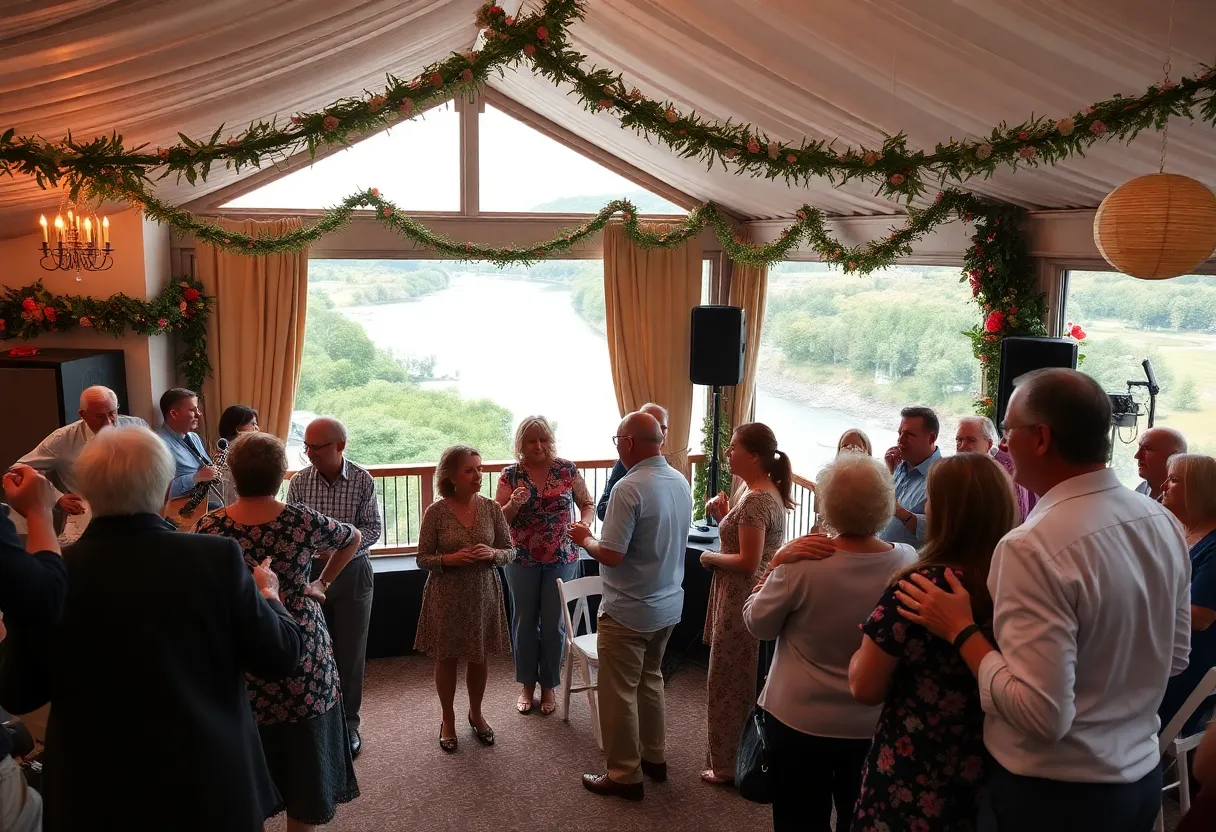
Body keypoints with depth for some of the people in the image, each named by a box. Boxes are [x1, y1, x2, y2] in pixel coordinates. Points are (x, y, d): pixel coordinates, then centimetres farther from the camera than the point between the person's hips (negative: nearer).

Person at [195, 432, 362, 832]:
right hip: (302, 658, 0)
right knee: (305, 753, 16)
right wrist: (323, 582, 11)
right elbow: (354, 538, 7)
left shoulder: (209, 528, -13)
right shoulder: (302, 521, -10)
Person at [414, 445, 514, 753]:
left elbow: (510, 550, 3)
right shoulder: (436, 512, -11)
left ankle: (476, 713, 39)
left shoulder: (491, 508, -5)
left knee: (480, 658, 14)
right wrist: (450, 559, -23)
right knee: (446, 658, 12)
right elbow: (422, 558, -5)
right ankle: (448, 719, 33)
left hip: (484, 593, 2)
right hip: (447, 595, -2)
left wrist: (493, 554, -19)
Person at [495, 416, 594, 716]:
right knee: (525, 622, 10)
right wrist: (514, 504, -24)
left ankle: (549, 686, 25)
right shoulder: (510, 475, -4)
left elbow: (588, 503, 6)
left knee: (554, 624, 7)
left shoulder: (567, 469, -4)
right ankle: (527, 686, 28)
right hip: (522, 561, 0)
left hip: (562, 559, 0)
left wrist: (584, 525, -14)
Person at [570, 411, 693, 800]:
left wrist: (584, 538, -6)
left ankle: (624, 775, 18)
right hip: (668, 605, 8)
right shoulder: (681, 482, 1)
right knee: (650, 680, 23)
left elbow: (611, 555, -25)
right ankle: (654, 757, 36)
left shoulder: (629, 488, -24)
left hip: (628, 611, -8)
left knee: (619, 693, 7)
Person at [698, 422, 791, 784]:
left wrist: (710, 557, -11)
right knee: (742, 681, 20)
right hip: (744, 597, 10)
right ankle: (739, 759, 34)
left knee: (729, 683, 5)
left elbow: (748, 562, -25)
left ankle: (729, 766, 20)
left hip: (742, 601, -10)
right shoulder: (755, 491, 8)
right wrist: (722, 516, 1)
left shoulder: (756, 499, -22)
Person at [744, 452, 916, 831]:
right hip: (876, 725, 3)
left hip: (800, 720, -3)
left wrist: (769, 578, 6)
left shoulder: (802, 562, -23)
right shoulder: (908, 562, -14)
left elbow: (759, 624, -9)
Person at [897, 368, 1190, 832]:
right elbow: (1175, 656, 9)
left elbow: (1042, 713, -28)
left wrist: (960, 630, -19)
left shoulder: (1034, 547, -28)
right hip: (1142, 776, 7)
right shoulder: (1163, 522, -3)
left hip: (1054, 794, -7)